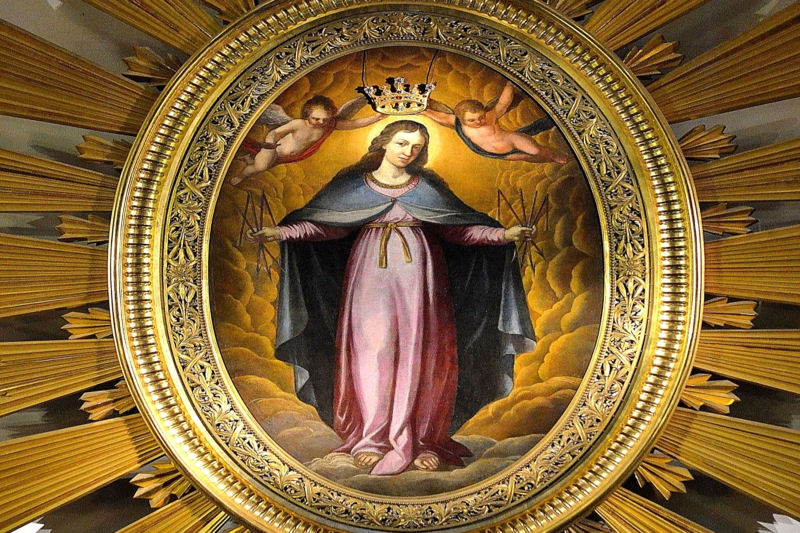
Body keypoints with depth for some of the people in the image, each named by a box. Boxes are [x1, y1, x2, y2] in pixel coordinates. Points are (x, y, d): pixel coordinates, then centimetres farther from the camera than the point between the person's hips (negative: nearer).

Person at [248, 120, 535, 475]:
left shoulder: (428, 187, 12)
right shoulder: (355, 183, 10)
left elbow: (457, 229, 7)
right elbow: (328, 225, 3)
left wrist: (503, 235, -5)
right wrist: (280, 233, -10)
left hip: (418, 273, 1)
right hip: (371, 273, 0)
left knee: (418, 353, -3)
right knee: (372, 350, -5)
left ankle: (419, 440, 6)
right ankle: (371, 439, 6)